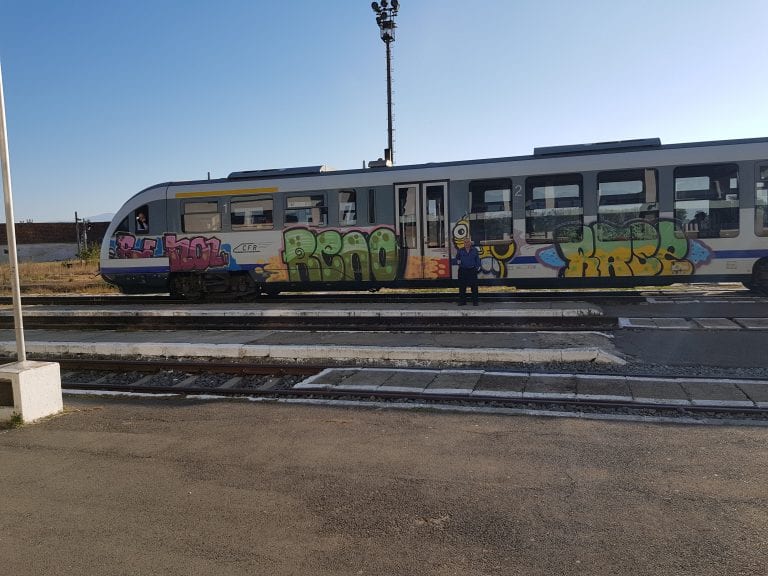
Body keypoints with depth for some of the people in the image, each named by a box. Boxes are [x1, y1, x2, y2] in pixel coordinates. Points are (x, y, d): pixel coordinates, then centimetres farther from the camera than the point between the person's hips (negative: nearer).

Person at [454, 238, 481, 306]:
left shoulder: (474, 250, 7)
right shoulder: (460, 250, 8)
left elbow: (477, 259, 9)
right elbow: (456, 259, 11)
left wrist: (478, 266, -3)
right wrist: (457, 261, -10)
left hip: (472, 270, -1)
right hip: (462, 270, 1)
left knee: (474, 286, -2)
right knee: (462, 286, 3)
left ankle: (475, 301, 5)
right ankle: (462, 301, 13)